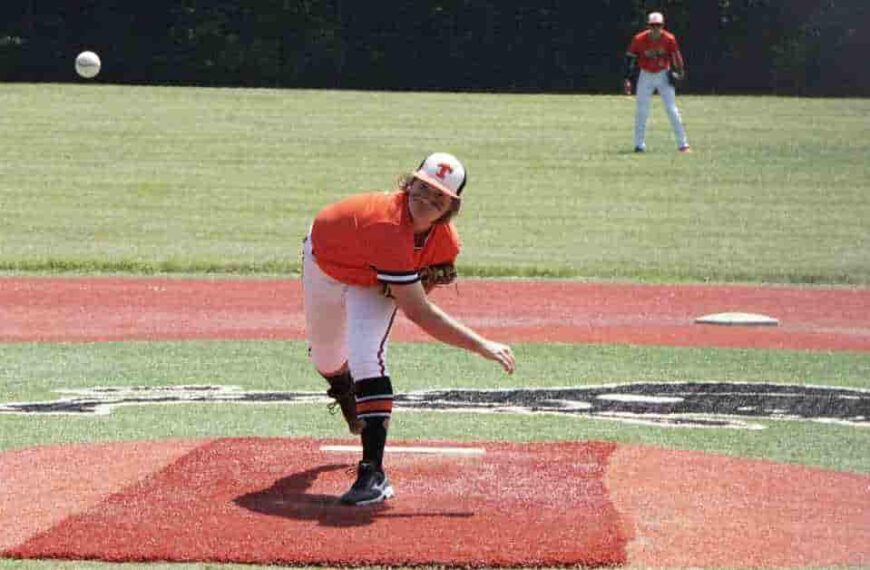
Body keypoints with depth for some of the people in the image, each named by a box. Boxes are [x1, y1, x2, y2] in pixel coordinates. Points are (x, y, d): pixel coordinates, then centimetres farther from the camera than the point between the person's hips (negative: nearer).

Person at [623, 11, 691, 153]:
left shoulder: (669, 39, -15)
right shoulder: (639, 40, -15)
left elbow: (676, 56, -2)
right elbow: (630, 58, -7)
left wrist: (679, 72, -8)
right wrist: (627, 79, -10)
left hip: (663, 76, -1)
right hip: (646, 76, 1)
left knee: (672, 110, -4)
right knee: (641, 112, 1)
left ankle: (683, 144, -2)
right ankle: (639, 145, 11)